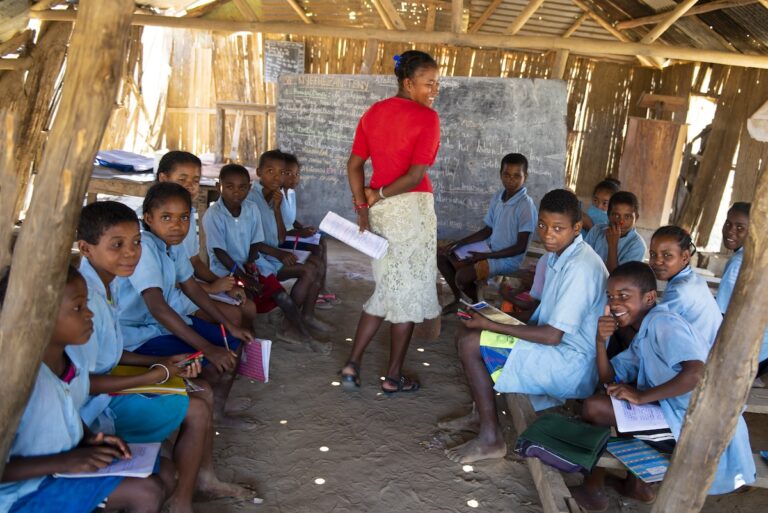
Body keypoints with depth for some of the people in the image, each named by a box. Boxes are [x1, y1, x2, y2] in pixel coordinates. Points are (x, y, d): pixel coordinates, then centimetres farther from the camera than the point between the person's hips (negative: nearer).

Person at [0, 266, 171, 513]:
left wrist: (91, 439, -4)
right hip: (25, 490, -8)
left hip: (71, 459, 8)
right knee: (146, 492, -17)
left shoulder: (74, 353, -6)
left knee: (164, 472, 5)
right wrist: (65, 462, -26)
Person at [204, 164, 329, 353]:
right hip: (226, 272, -6)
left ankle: (304, 335, 3)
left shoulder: (252, 209, 1)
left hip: (249, 268, 6)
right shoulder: (213, 215, -17)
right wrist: (243, 277, -20)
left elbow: (256, 242, 6)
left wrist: (250, 262, -14)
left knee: (283, 296, -8)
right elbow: (219, 252, -18)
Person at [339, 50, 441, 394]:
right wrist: (379, 195, -5)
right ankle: (394, 378, 16)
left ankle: (352, 364, 16)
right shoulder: (426, 117, -10)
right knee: (408, 292, 6)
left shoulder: (373, 112, 9)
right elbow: (416, 176, -17)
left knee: (386, 290, 19)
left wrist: (362, 207, 5)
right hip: (411, 208, -7)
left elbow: (354, 165, 6)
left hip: (379, 209, 7)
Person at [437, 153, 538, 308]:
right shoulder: (497, 198, 2)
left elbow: (520, 247, -20)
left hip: (508, 258, -8)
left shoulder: (526, 206, -21)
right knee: (442, 255, 6)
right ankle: (458, 299, 18)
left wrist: (485, 256, -22)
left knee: (462, 276, -25)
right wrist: (459, 243, 1)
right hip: (490, 250, 8)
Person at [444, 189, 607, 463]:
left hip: (573, 368, -10)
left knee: (470, 344, -18)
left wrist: (492, 326, -18)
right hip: (558, 349, 10)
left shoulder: (580, 268, -24)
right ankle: (481, 412, 19)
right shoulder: (558, 254, 6)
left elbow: (551, 336, -24)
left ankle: (490, 439, -7)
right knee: (468, 333, 9)